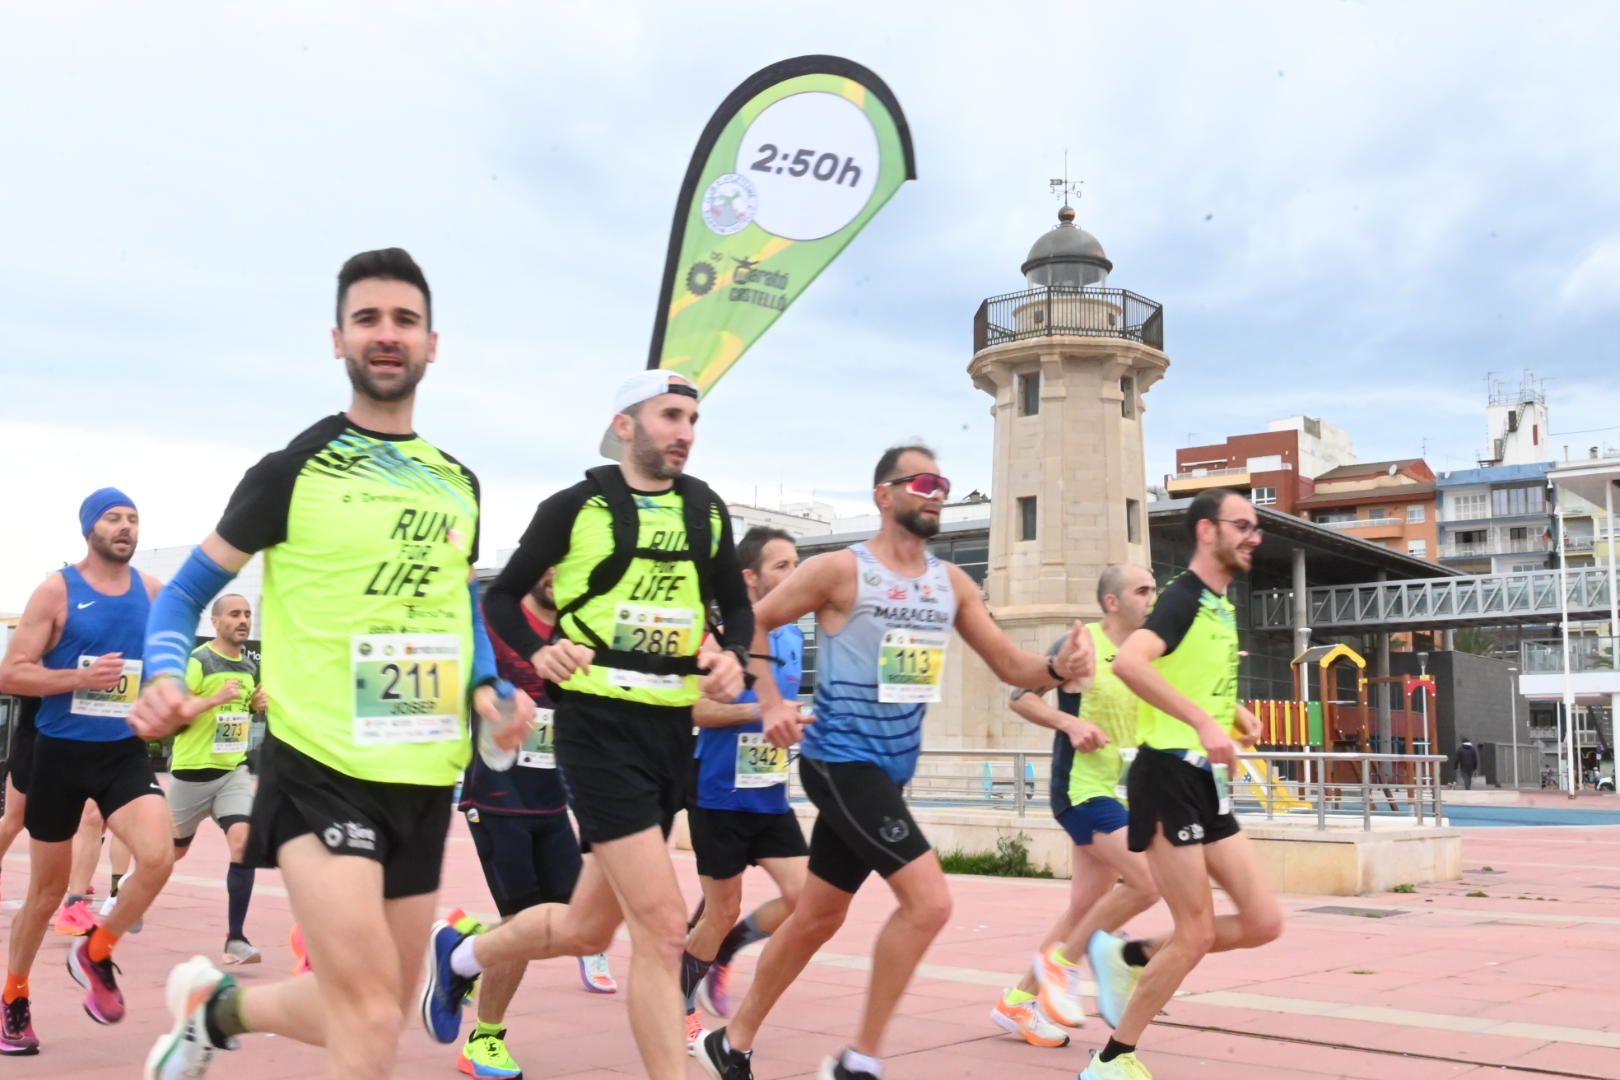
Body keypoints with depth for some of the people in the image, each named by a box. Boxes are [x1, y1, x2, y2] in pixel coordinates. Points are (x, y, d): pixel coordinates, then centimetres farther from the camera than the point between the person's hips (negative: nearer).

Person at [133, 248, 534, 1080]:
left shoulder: (458, 483, 11)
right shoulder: (292, 471, -4)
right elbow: (186, 592, 3)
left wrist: (489, 692, 4)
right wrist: (165, 678, -17)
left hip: (426, 775, 6)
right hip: (320, 767, -6)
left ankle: (215, 1006, 41)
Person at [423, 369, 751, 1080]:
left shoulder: (706, 509, 10)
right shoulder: (575, 507, -3)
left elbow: (736, 604, 19)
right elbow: (501, 598, 4)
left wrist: (732, 655, -2)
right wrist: (538, 652, -15)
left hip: (673, 730, 6)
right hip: (599, 726, -6)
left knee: (589, 927, 15)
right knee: (663, 926, -14)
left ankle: (462, 954, 43)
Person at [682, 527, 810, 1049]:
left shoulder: (793, 637, 9)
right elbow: (694, 709, -19)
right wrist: (760, 710, -25)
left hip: (770, 797, 6)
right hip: (719, 796, -6)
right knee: (723, 909, 5)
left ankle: (721, 954, 22)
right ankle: (680, 1008, 28)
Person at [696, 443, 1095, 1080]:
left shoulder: (952, 584, 7)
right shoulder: (840, 570, -10)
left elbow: (1010, 666, 8)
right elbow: (752, 623, -3)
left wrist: (1059, 669, -13)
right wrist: (771, 704, -13)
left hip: (890, 770, 7)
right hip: (841, 761, -7)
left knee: (819, 917, 15)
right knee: (928, 901, -17)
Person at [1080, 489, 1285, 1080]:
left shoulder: (1222, 606, 15)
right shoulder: (1184, 596, -13)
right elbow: (1128, 661, -32)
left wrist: (1236, 712, 14)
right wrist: (1204, 722, -36)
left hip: (1207, 782, 9)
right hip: (1169, 775, -9)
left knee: (1264, 922, 6)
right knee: (1196, 934, -5)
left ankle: (1129, 958, 20)